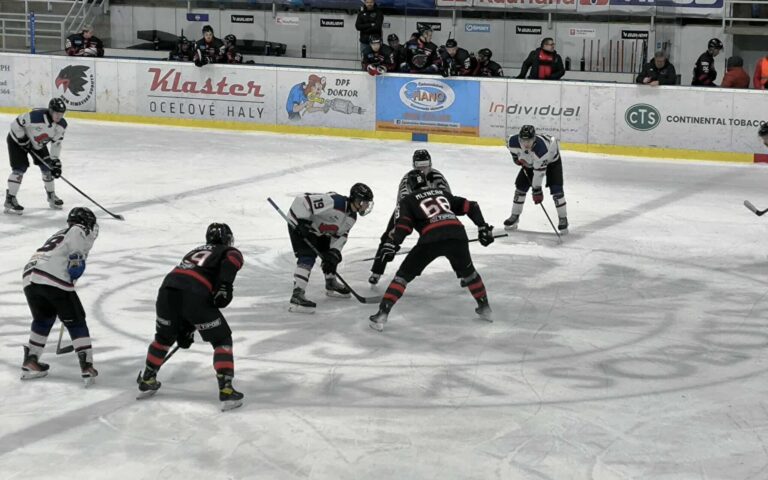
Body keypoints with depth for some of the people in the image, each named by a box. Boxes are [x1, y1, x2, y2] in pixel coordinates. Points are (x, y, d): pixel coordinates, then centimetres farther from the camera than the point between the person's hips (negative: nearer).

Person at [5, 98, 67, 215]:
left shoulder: (62, 124, -17)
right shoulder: (36, 116, -38)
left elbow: (56, 143, -9)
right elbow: (16, 124, -28)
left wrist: (55, 161, -14)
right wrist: (23, 140, -22)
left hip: (38, 143, 6)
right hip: (18, 139, -6)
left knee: (46, 166, 4)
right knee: (20, 168, -16)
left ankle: (51, 196, 23)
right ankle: (10, 201, -11)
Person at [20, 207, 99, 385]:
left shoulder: (58, 235, 35)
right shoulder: (79, 231, 11)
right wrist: (77, 260, -5)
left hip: (30, 277, 7)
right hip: (53, 280, -7)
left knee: (43, 318, 27)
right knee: (75, 321, 5)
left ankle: (30, 362, 25)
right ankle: (87, 367, 0)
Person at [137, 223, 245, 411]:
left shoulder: (195, 252, 40)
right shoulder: (232, 253, 24)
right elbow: (231, 262, -6)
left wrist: (185, 329, 47)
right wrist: (224, 286, -14)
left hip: (167, 289, 6)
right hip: (195, 295, -5)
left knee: (164, 337, 30)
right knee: (222, 339, 9)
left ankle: (147, 381, 38)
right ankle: (226, 390, -1)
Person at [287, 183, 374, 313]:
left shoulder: (352, 217, -3)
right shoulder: (333, 202, -33)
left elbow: (340, 235, 3)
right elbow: (301, 200, -34)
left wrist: (334, 252, -13)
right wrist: (301, 222, -31)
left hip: (318, 231, 9)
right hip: (299, 225, -9)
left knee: (331, 255, 17)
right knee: (308, 257, -23)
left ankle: (331, 285, 40)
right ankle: (297, 295, -31)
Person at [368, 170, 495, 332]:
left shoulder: (407, 201, 21)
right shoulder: (443, 193, 32)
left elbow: (403, 224, 3)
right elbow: (470, 206, 26)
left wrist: (392, 244, -4)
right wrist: (483, 227, 26)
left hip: (431, 239, -3)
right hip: (457, 233, 3)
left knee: (404, 275, 7)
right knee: (467, 271, 31)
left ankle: (381, 315, -3)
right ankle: (484, 308, 36)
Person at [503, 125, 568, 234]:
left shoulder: (541, 148, -45)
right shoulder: (513, 141, -32)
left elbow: (539, 171, -37)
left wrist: (537, 190, -31)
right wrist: (517, 158, 1)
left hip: (551, 159, -5)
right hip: (530, 161, 5)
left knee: (556, 188, -16)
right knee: (521, 185, 0)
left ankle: (563, 219, -3)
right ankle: (515, 216, 15)